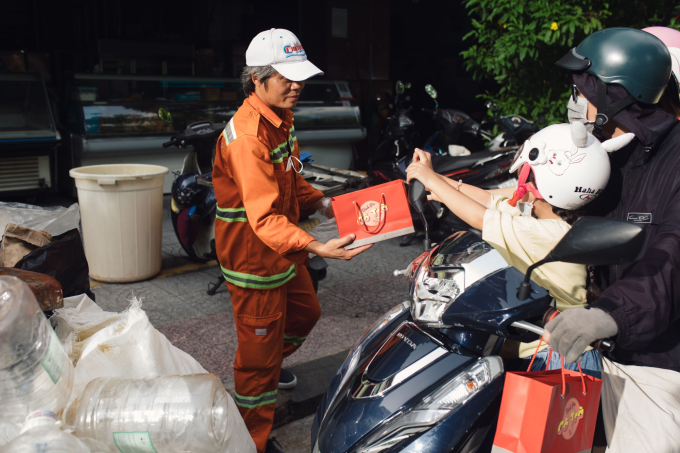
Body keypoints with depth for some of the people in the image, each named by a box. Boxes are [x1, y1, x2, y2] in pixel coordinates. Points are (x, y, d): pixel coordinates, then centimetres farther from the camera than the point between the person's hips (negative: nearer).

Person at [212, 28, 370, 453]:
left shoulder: (281, 118, 4)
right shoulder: (248, 135, -28)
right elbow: (265, 218, -34)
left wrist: (321, 202, 2)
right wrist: (315, 247, -46)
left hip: (284, 247, 10)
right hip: (253, 254, -9)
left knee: (305, 313, 27)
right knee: (260, 344, 4)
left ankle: (271, 365, 55)